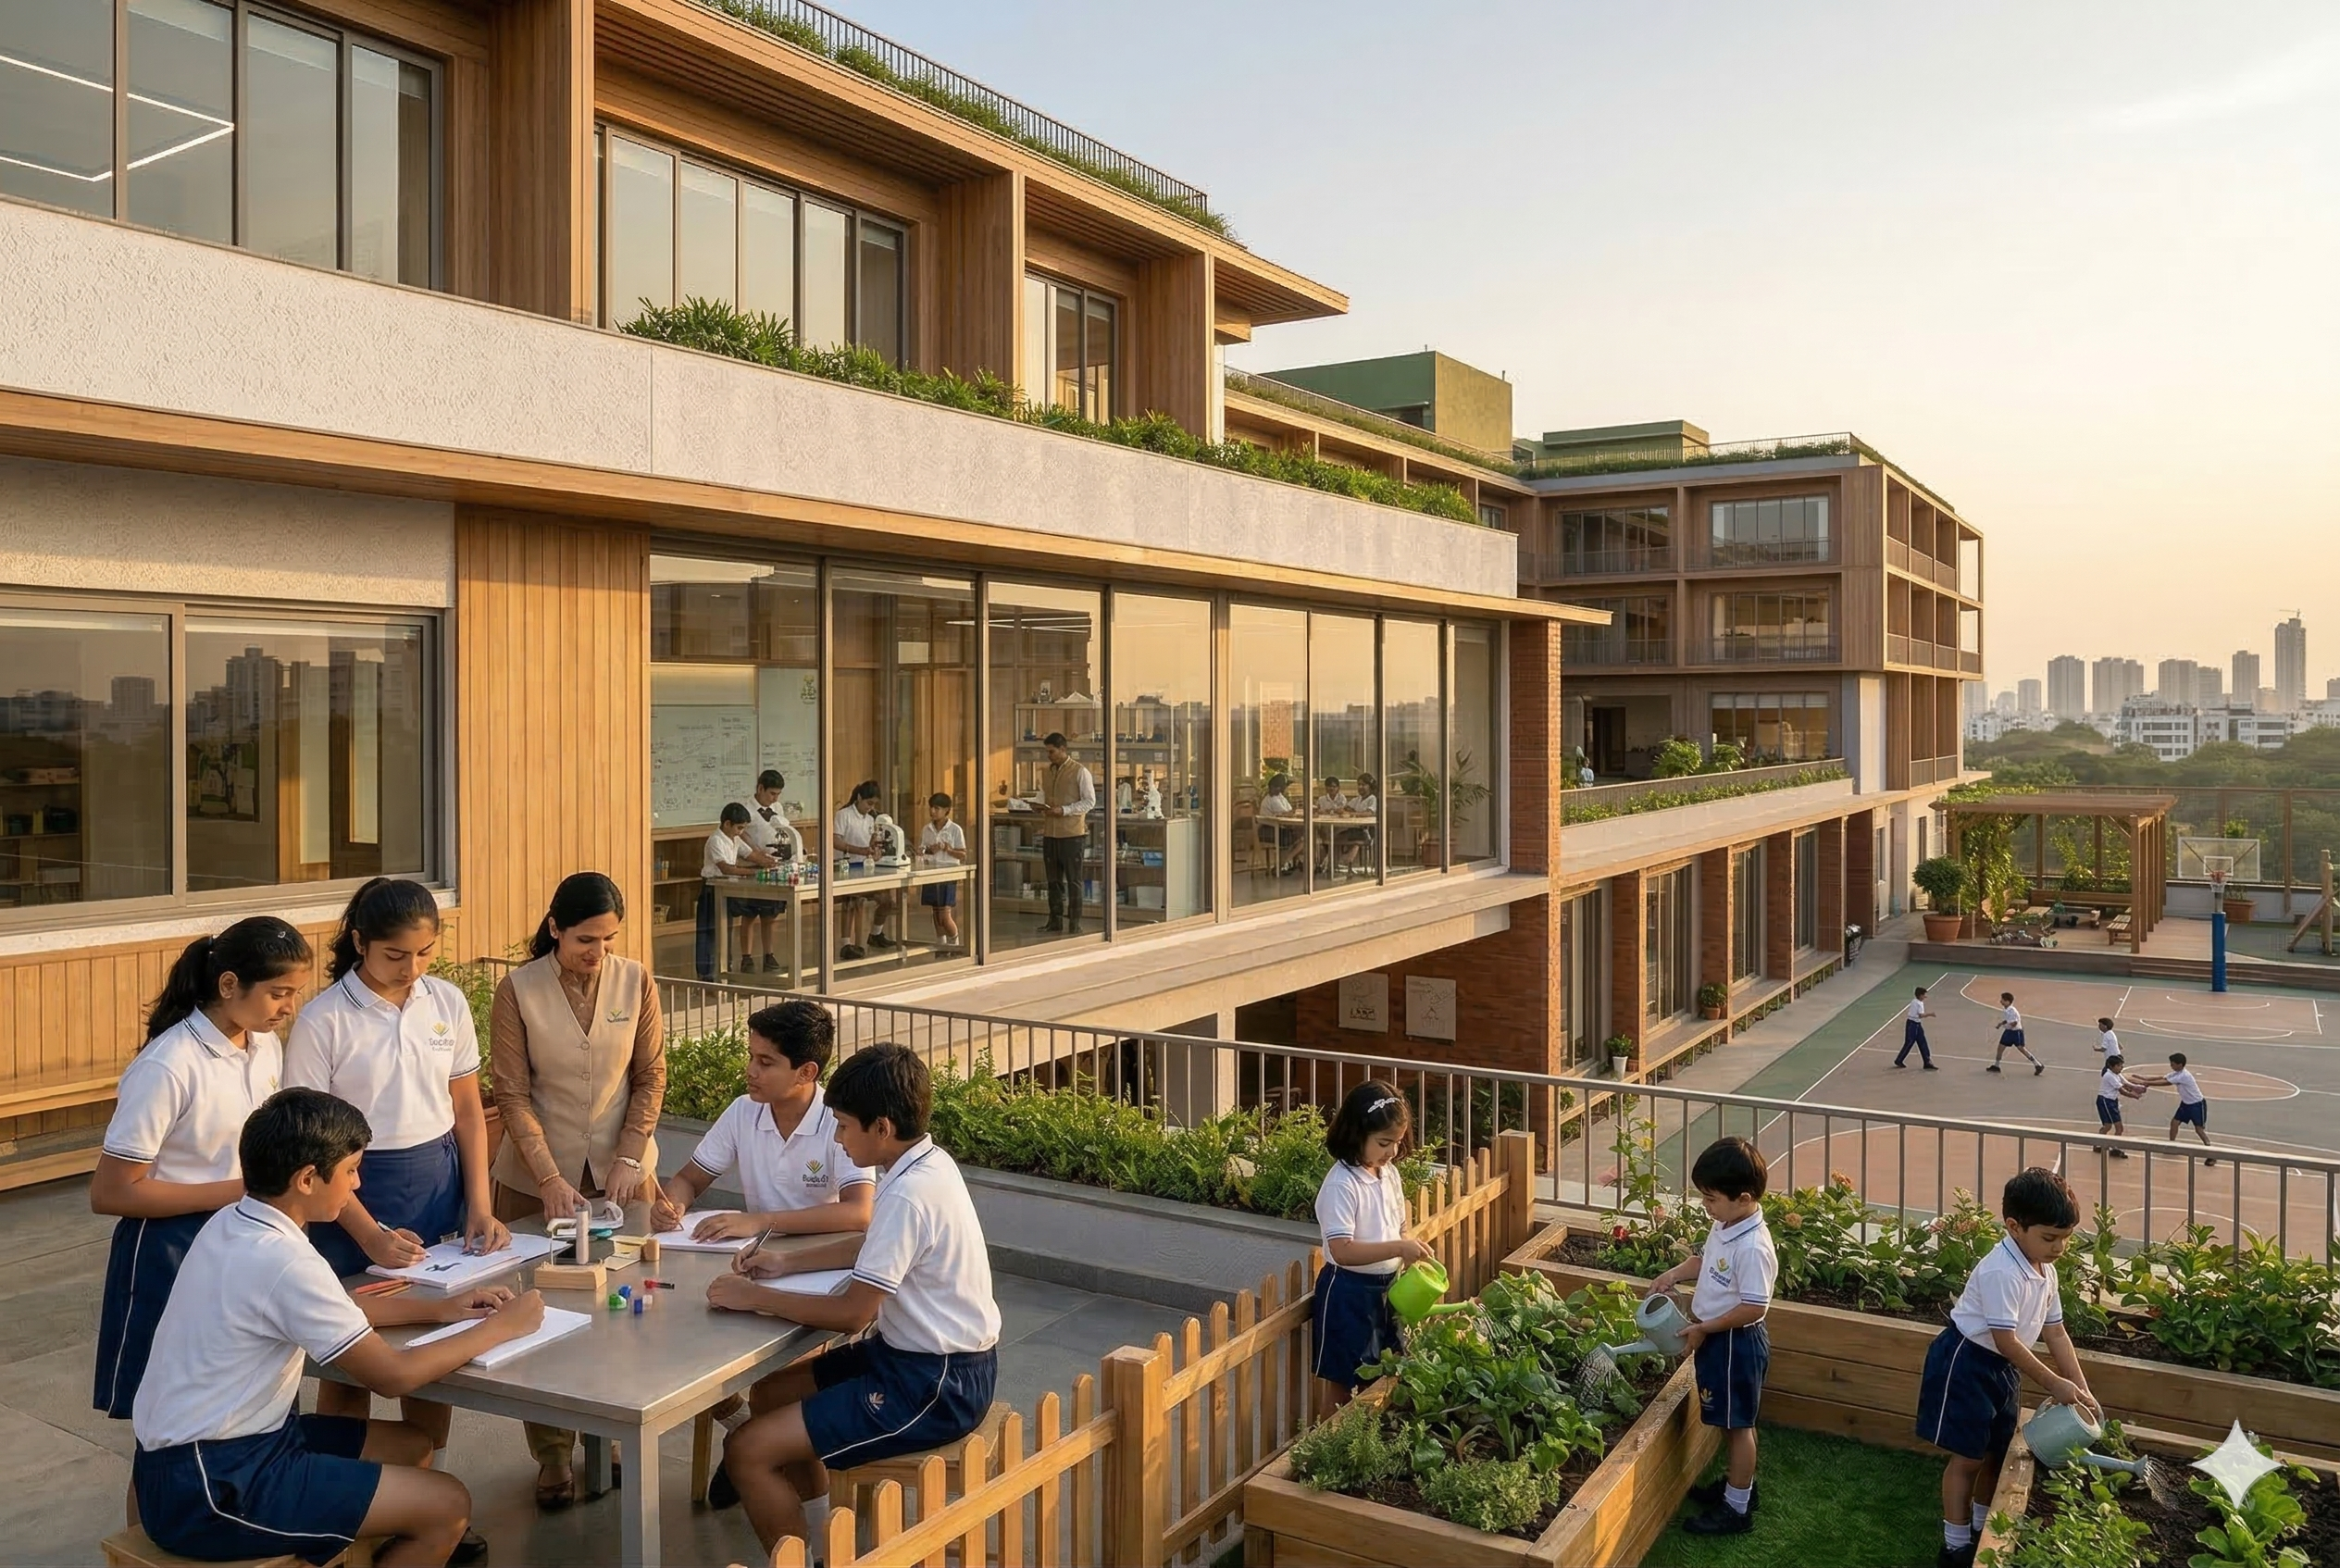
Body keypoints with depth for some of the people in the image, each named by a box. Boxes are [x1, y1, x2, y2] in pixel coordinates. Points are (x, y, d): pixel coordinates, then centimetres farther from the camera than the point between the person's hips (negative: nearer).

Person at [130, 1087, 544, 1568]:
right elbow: (393, 1375, -20)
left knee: (411, 1447, 16)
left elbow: (330, 1310, 19)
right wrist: (499, 1328, -8)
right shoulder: (283, 1260, -25)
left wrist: (438, 1308, 11)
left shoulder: (231, 1224, 3)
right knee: (447, 1506, -10)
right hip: (209, 1492, -10)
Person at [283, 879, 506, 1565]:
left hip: (438, 1181, 4)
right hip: (356, 1194, -4)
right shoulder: (324, 1019, -13)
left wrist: (480, 1204, -2)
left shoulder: (447, 1003, -1)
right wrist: (370, 1235, -16)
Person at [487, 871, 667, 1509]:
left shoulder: (635, 981, -5)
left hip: (620, 1170, 2)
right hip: (538, 1176, -1)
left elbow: (651, 1075, 0)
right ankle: (553, 1453, 19)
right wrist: (550, 1179, -17)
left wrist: (629, 1157, -9)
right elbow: (513, 1094, -10)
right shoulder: (517, 990, -10)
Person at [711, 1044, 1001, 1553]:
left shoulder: (908, 1195, -25)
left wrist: (753, 1297, -11)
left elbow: (852, 1312, -23)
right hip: (950, 1361, 10)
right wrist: (784, 1264, 13)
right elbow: (873, 1245, 21)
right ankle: (818, 1533, 31)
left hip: (934, 1386, -10)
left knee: (747, 1451, -11)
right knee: (775, 1391, 21)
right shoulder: (927, 1163, 4)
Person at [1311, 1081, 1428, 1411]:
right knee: (1341, 1383, 6)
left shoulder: (1390, 1174, 2)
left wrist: (1412, 1256, -5)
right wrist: (1398, 1248, -33)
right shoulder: (1342, 1184, -22)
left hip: (1386, 1287, 8)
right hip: (1348, 1292, -7)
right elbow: (1342, 1250, -29)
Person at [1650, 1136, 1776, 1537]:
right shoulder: (1724, 1226, 0)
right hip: (1716, 1338, 9)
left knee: (1738, 1423, 5)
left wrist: (1703, 1328, -21)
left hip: (1737, 1342, -9)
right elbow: (1704, 1260, 18)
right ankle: (1736, 1483, 40)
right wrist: (1674, 1275, 1)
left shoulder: (1752, 1247, -29)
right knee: (1731, 1421, 23)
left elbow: (1754, 1307, -28)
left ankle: (1736, 1508, 18)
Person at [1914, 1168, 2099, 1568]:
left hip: (2004, 1367, 9)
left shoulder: (2045, 1272, 2)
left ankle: (1982, 1530, 36)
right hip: (1967, 1363, -9)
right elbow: (2005, 1340, -29)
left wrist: (2081, 1390, -2)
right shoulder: (2001, 1272, -28)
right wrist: (2053, 1383, -26)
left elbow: (2056, 1332, 4)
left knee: (1998, 1451, 18)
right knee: (1968, 1457, -1)